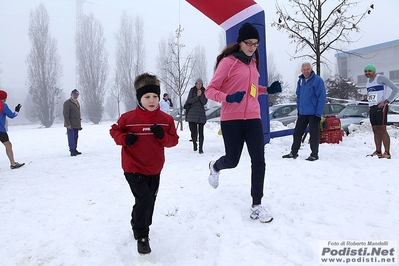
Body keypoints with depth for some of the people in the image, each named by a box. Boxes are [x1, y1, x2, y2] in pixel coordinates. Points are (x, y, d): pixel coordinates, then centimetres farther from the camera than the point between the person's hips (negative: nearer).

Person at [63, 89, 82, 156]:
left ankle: (74, 149, 19)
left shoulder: (77, 103, 18)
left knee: (75, 137, 11)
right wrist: (68, 124, -21)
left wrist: (79, 123, 19)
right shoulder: (67, 103, -9)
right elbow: (65, 114, -16)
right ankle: (72, 151, -7)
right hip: (70, 125, -8)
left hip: (76, 125, 8)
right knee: (71, 137, -8)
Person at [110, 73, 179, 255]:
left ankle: (138, 223, 46)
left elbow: (174, 140, -2)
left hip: (154, 170, 4)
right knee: (144, 200, -14)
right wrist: (124, 138, -19)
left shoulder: (166, 119, -7)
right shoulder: (128, 118, -13)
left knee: (149, 201, 18)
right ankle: (141, 235, 7)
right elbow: (114, 131, 2)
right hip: (134, 169, -4)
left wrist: (163, 136, -23)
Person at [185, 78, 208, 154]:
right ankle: (194, 144, 23)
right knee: (193, 131, -5)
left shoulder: (204, 92, 7)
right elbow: (189, 101, -4)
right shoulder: (192, 90, 4)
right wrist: (197, 96, -12)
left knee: (201, 132, -2)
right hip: (192, 113, -1)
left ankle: (201, 148, 5)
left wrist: (201, 95, -15)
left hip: (201, 114, 1)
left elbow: (204, 102, -3)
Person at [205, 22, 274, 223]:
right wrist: (228, 98, -28)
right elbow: (210, 91, -10)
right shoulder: (228, 62, -7)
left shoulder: (253, 63, 14)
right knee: (232, 160, 7)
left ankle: (256, 205, 9)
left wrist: (267, 89, 11)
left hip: (253, 118, 6)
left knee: (259, 160, -2)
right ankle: (215, 167, 44)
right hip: (232, 120, -5)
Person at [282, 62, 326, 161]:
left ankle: (314, 154, 15)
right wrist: (298, 109, 13)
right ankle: (293, 152, 21)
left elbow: (322, 98, -15)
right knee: (297, 132, 10)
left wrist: (318, 113, -18)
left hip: (313, 113, -6)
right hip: (302, 112, 6)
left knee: (314, 134, 3)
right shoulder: (300, 80, 7)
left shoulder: (317, 80, -13)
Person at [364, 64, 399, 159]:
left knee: (382, 130, -12)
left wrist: (387, 101, -13)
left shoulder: (381, 78, -5)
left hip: (380, 107, -8)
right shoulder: (368, 81, 18)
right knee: (375, 131, 7)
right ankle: (378, 152, 11)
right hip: (372, 108, 8)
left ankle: (387, 153, -12)